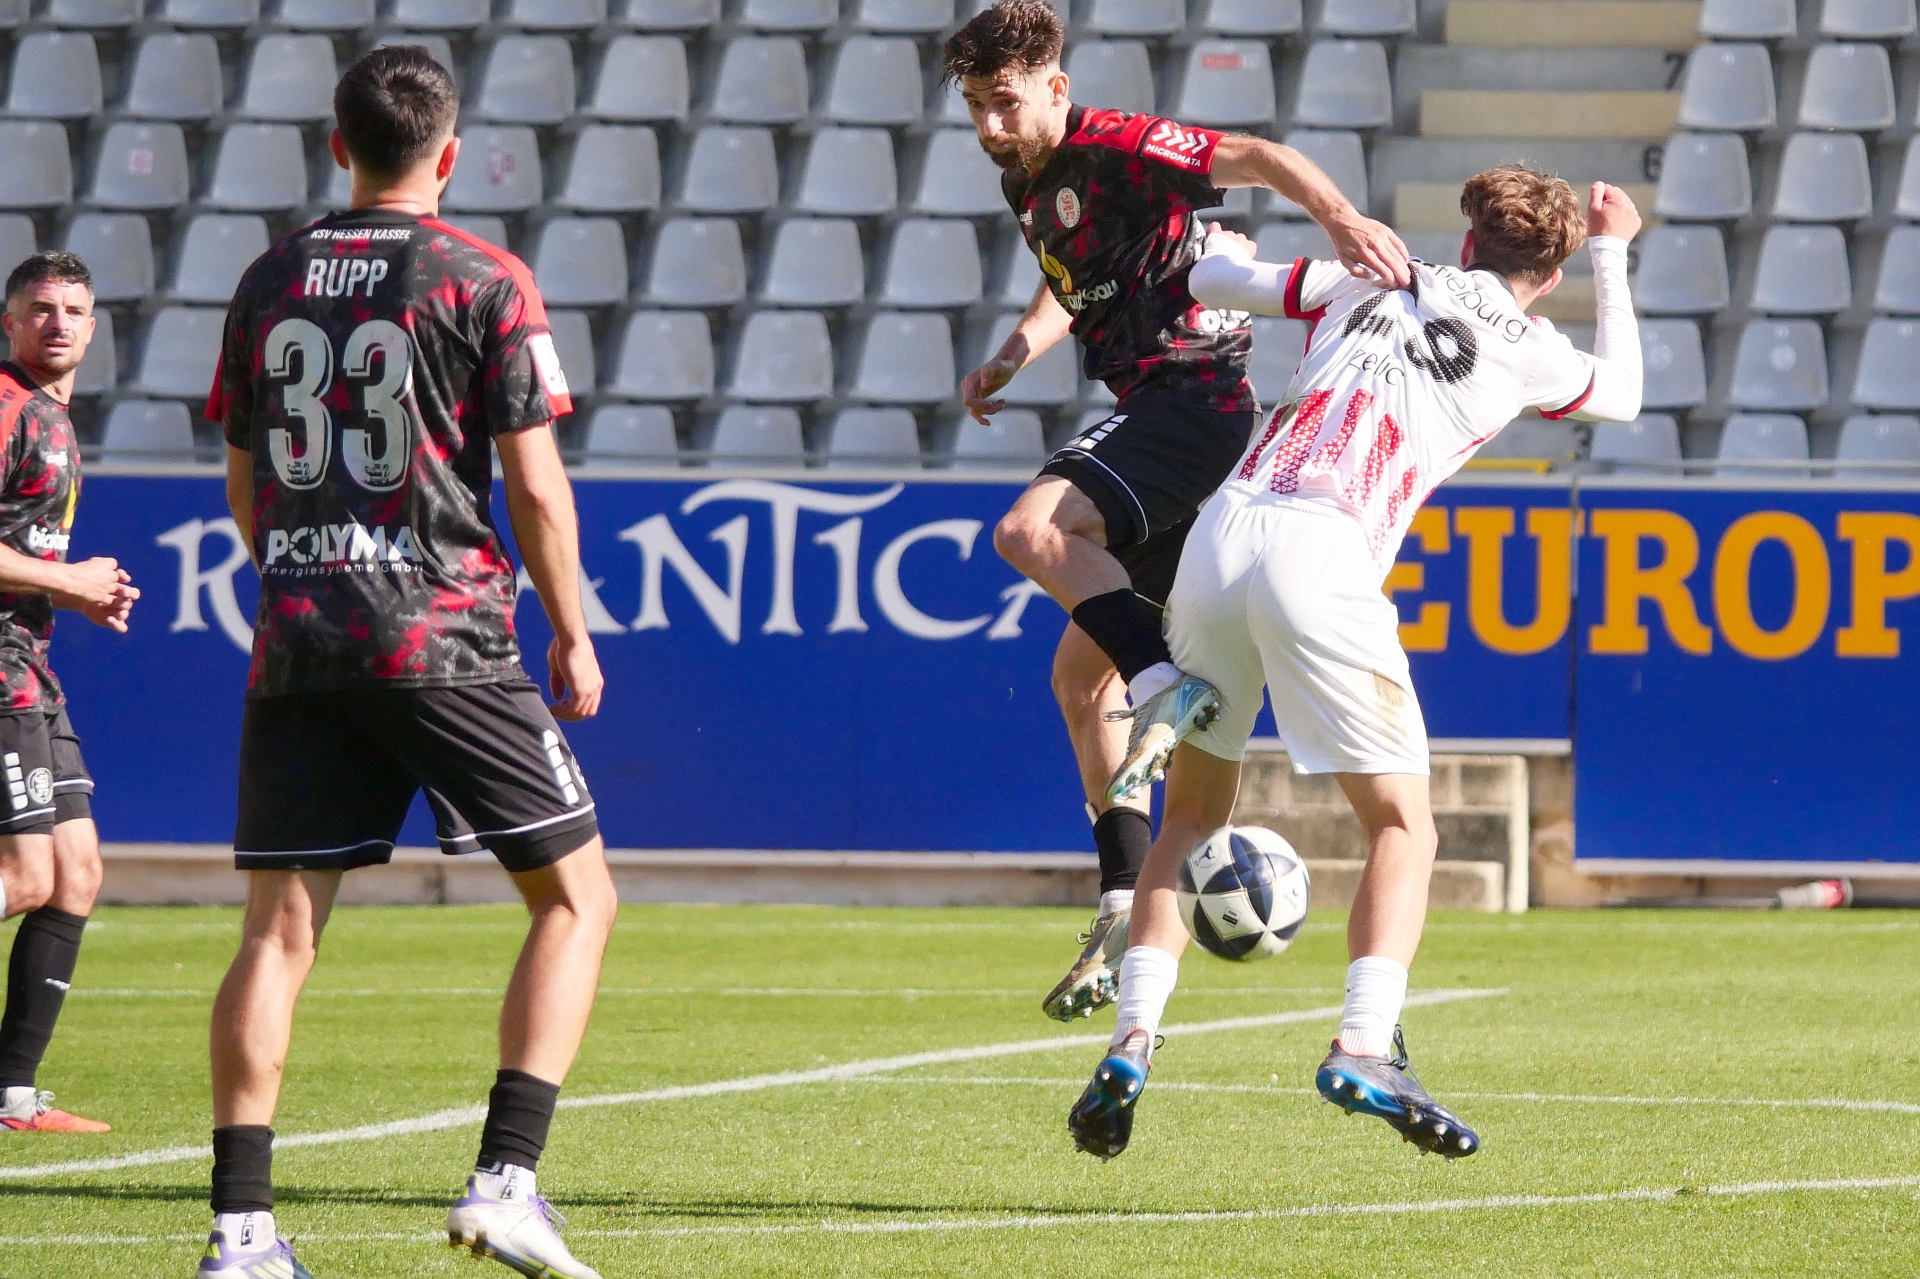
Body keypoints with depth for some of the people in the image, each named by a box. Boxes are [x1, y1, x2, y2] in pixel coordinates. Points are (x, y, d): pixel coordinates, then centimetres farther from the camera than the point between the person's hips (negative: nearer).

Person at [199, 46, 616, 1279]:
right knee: (576, 897, 5)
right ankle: (506, 1180, -7)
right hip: (444, 642, -4)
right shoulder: (486, 282, -4)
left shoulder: (271, 281, 9)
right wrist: (573, 633, 7)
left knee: (279, 930, 5)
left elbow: (245, 490, 16)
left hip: (295, 647, 4)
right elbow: (536, 486, -5)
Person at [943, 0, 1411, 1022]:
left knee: (1030, 529, -30)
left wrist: (1343, 219, -40)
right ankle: (1127, 907, 11)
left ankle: (1169, 686, -35)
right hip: (1148, 419, 10)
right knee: (1080, 673, 11)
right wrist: (1007, 360, 15)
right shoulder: (1027, 183, 14)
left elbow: (1256, 158, -22)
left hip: (1194, 395, -10)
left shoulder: (1113, 147, -13)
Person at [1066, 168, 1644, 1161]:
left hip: (1221, 534, 4)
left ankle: (1132, 1042, 4)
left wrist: (1224, 250, 53)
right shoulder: (1525, 352, 13)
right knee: (1403, 828, 5)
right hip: (1318, 560, -4)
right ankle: (1364, 1049, -15)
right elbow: (1621, 395, 35)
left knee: (1193, 814, 18)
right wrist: (1611, 257, 47)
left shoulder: (1372, 285, 20)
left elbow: (1215, 278, 30)